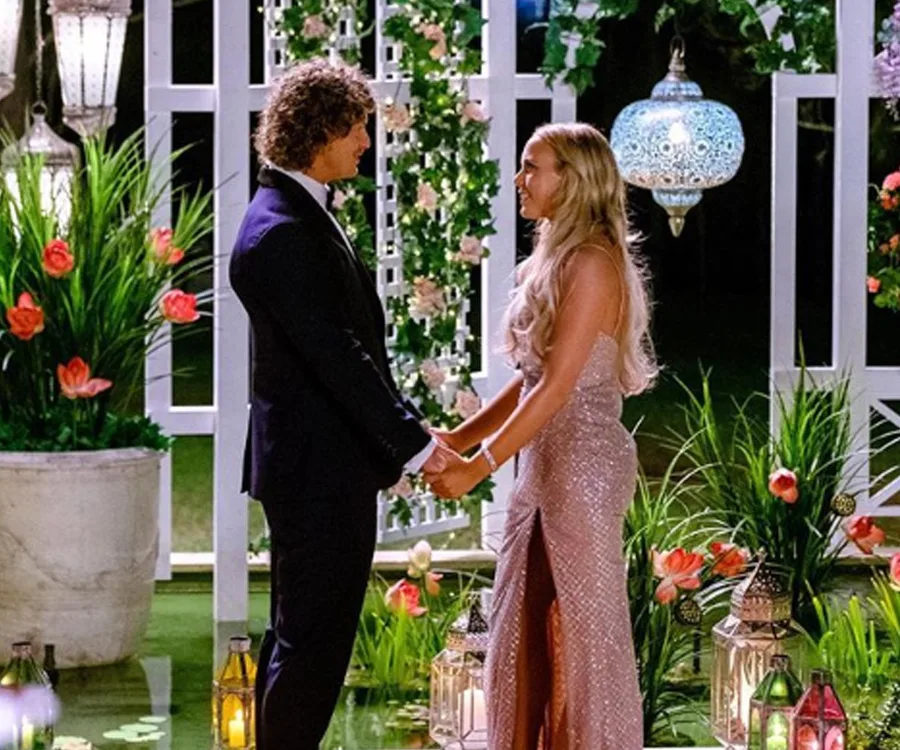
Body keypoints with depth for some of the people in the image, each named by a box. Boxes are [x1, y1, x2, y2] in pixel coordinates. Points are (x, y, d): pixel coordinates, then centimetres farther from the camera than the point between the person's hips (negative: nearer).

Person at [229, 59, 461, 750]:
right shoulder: (280, 233, -19)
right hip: (319, 468, -11)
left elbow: (351, 342, 17)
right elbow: (336, 356, -22)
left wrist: (405, 433, 12)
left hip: (316, 466, 11)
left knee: (298, 635, 17)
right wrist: (416, 444, -19)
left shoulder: (303, 217, 13)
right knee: (315, 640, -5)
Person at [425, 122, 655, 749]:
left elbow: (557, 386, -20)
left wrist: (478, 466, -20)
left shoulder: (592, 264, -16)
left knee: (584, 628, 0)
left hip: (584, 465, -9)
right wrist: (458, 438, 11)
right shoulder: (550, 261, 13)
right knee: (525, 629, 12)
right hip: (544, 464, 9)